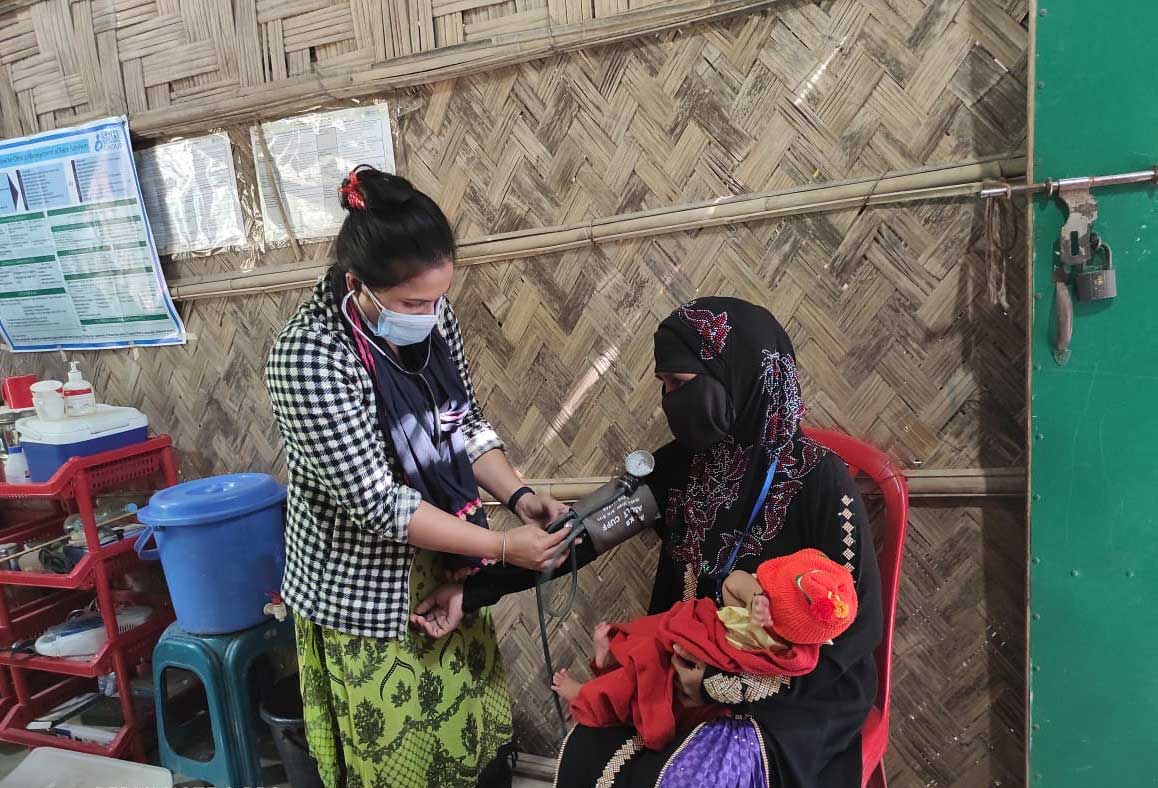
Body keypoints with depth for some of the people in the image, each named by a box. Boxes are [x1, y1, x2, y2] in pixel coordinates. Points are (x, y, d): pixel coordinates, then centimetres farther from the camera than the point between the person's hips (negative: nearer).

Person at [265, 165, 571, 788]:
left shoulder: (429, 316, -8)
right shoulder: (308, 358, -26)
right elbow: (376, 503, -26)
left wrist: (518, 495, -11)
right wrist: (502, 546, -25)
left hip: (443, 569, 6)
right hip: (367, 589, -5)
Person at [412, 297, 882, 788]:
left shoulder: (818, 479, -19)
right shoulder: (683, 463, -4)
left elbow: (858, 623, -14)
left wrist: (729, 682, -17)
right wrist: (473, 591, -9)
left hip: (799, 694, -4)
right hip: (696, 670, 4)